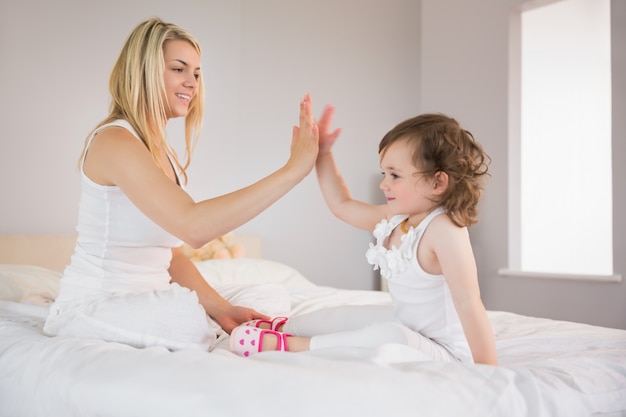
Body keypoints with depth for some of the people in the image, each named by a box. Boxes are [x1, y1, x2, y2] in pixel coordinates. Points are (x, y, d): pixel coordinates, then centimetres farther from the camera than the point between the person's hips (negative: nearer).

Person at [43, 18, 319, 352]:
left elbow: (171, 254, 8)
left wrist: (221, 308, -8)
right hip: (91, 308, -8)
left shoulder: (165, 155, 13)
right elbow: (192, 226, -32)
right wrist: (293, 170, -32)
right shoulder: (113, 141, -16)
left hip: (146, 304, 8)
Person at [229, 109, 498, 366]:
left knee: (393, 337, -37)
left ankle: (289, 345, -26)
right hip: (406, 329, 9)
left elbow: (468, 302, -30)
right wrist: (322, 154, 13)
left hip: (444, 353, -9)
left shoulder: (443, 228, -26)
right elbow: (342, 205, 17)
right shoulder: (393, 218, 2)